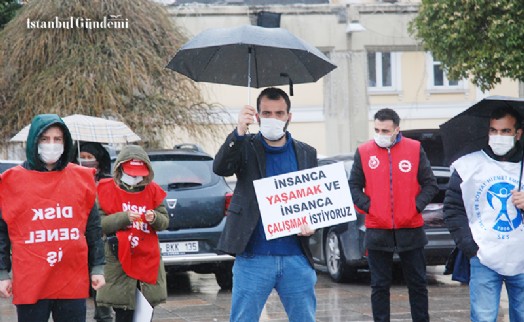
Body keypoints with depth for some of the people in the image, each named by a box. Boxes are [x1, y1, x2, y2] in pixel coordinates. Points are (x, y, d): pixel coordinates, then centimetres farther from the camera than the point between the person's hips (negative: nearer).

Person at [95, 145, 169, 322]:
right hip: (120, 261, -4)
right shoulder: (107, 189, -2)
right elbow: (99, 223, -9)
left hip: (148, 260, 4)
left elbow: (165, 221, 9)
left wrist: (155, 218, -13)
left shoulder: (153, 190, 8)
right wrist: (124, 217, -21)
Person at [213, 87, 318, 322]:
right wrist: (239, 132, -31)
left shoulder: (306, 153, 12)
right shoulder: (246, 147, 3)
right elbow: (220, 168, -16)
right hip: (254, 257, -3)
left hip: (297, 258, 3)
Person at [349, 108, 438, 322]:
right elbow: (354, 187, 5)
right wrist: (368, 207, -8)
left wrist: (416, 206, -8)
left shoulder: (415, 149, 2)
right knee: (379, 286, 5)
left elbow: (430, 185, 4)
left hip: (411, 229, 0)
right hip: (377, 231, 0)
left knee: (418, 284, 9)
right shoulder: (364, 152, 1)